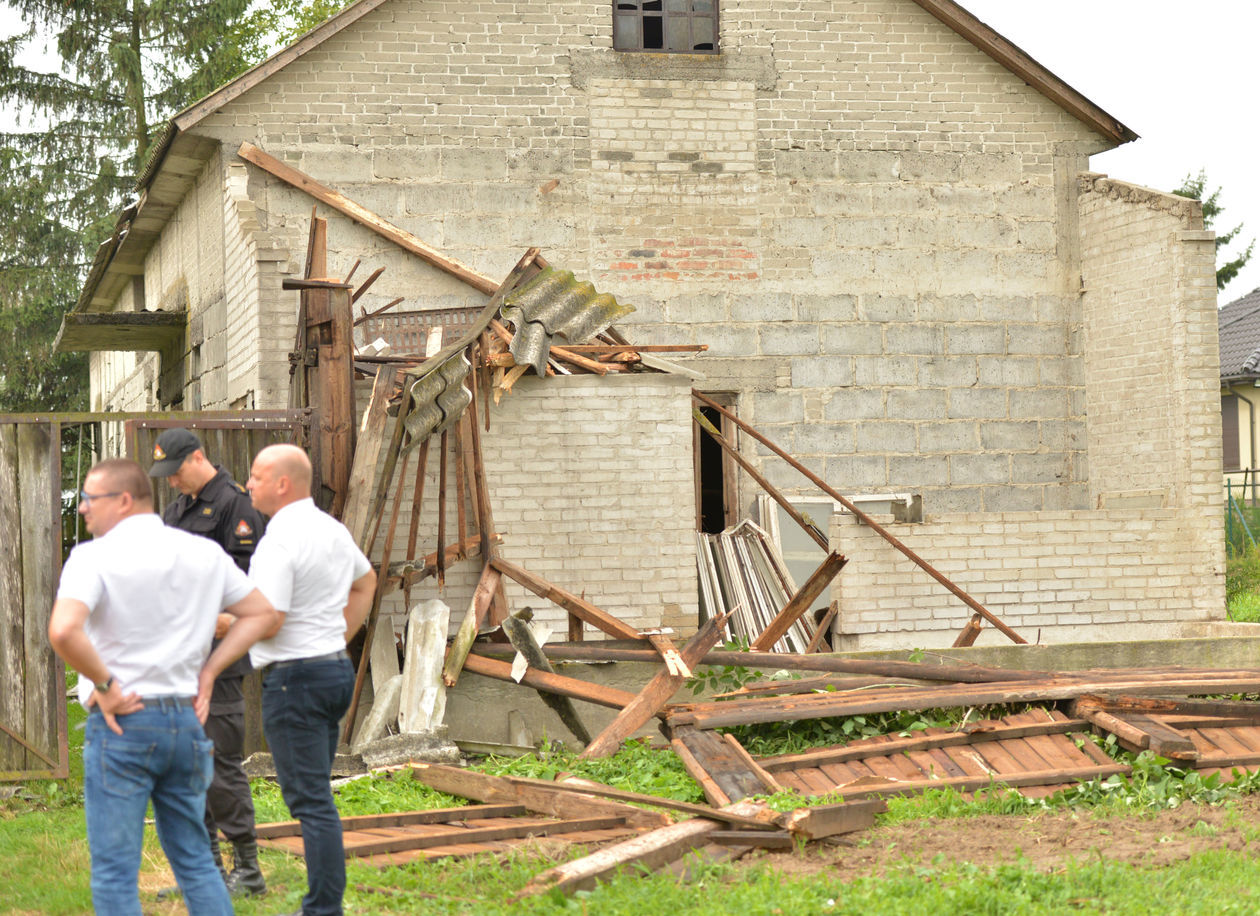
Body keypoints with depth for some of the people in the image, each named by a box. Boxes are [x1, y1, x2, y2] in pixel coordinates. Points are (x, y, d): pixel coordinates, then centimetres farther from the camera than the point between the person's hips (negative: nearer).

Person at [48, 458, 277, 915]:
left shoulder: (95, 557, -11)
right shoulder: (204, 553, 7)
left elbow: (63, 631, -27)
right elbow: (263, 614, 14)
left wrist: (104, 684, -13)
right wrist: (208, 670, 10)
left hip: (122, 722, -5)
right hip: (185, 720, 6)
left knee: (115, 874, 1)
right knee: (195, 861, 17)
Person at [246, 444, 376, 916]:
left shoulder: (279, 541, -17)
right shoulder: (333, 530, 12)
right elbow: (366, 581, 29)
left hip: (293, 677, -9)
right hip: (336, 667, 9)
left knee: (310, 800, -7)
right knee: (316, 795, 14)